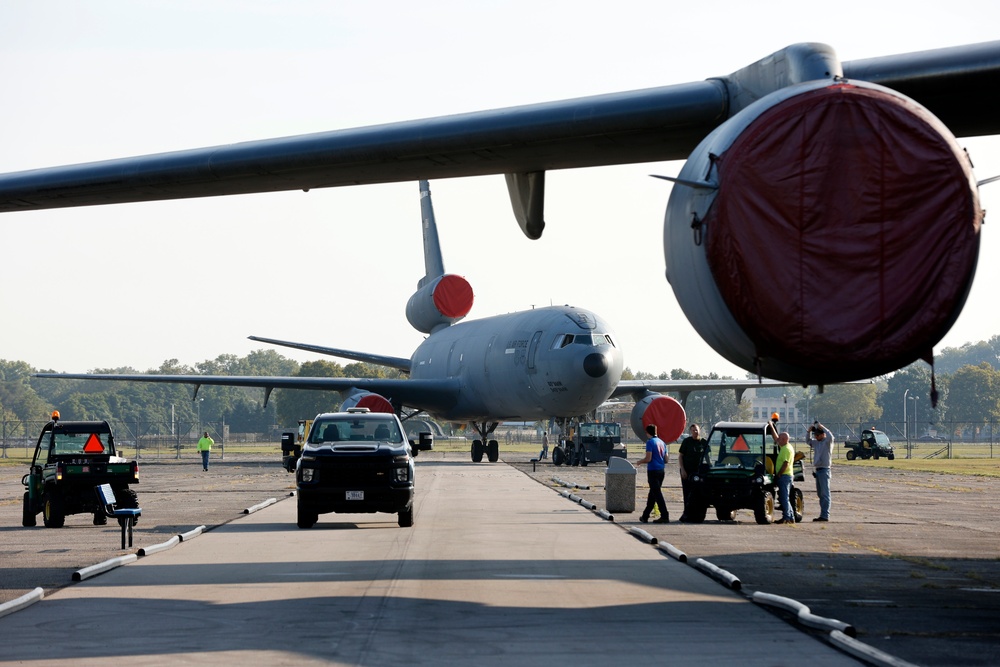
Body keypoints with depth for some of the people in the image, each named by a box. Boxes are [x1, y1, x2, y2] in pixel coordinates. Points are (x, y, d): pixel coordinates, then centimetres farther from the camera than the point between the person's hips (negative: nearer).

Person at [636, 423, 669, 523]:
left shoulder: (650, 442, -10)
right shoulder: (662, 442, 12)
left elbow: (648, 458, -16)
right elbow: (666, 459, 12)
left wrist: (639, 462, 2)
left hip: (653, 470, -8)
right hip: (661, 470, 8)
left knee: (657, 494, -8)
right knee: (653, 493, 14)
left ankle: (665, 516, -14)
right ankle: (645, 516, 21)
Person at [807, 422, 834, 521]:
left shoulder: (827, 442, -7)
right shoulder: (816, 442, 15)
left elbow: (830, 436, -28)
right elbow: (808, 440, 29)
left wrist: (820, 426, -20)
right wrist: (810, 430, 12)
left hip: (824, 470, -9)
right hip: (817, 470, 9)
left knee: (825, 493, -10)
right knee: (820, 494, 10)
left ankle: (825, 515, -13)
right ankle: (822, 515, 13)